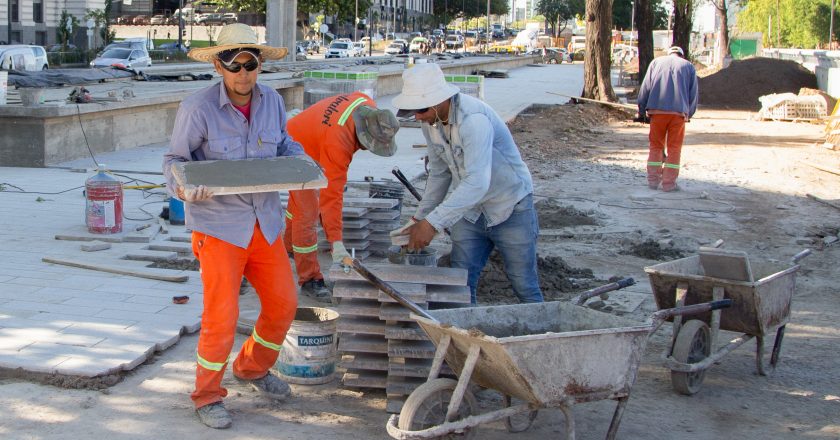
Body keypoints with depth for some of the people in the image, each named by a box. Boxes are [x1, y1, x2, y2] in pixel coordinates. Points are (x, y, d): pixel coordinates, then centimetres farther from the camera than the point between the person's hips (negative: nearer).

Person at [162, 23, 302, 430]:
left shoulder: (272, 101, 2)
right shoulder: (198, 108, -14)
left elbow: (284, 145, 17)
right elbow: (175, 160, -6)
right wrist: (183, 188, -26)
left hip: (265, 223, 6)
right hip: (218, 225, -5)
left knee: (282, 304, 11)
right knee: (221, 316, -5)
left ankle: (252, 368, 38)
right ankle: (207, 396, 17)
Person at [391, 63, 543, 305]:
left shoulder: (473, 119, -31)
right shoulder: (430, 121, -5)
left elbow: (477, 182, -39)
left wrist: (433, 222, -40)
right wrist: (420, 217, 7)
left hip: (510, 210, -7)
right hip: (469, 212, 7)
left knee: (525, 289, 4)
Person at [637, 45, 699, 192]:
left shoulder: (656, 62, 16)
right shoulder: (688, 66, 15)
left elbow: (645, 88, 9)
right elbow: (693, 93, 11)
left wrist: (641, 111, 14)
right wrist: (689, 114, 22)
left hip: (657, 110, 1)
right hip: (679, 111, -1)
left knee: (656, 146, 11)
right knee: (674, 148, 5)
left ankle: (653, 180, 11)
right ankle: (669, 183, 3)